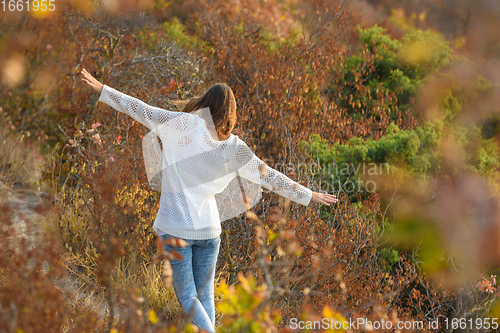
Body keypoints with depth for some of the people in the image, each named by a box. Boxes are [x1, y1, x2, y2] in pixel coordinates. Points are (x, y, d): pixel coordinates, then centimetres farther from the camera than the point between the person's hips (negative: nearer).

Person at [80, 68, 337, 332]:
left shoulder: (184, 124, -10)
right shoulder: (235, 148, -1)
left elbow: (142, 111, -6)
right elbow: (271, 178, 4)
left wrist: (101, 89, 5)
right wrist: (310, 196, 16)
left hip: (175, 227, -3)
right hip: (209, 228, 3)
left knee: (186, 296, 2)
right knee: (205, 296, 15)